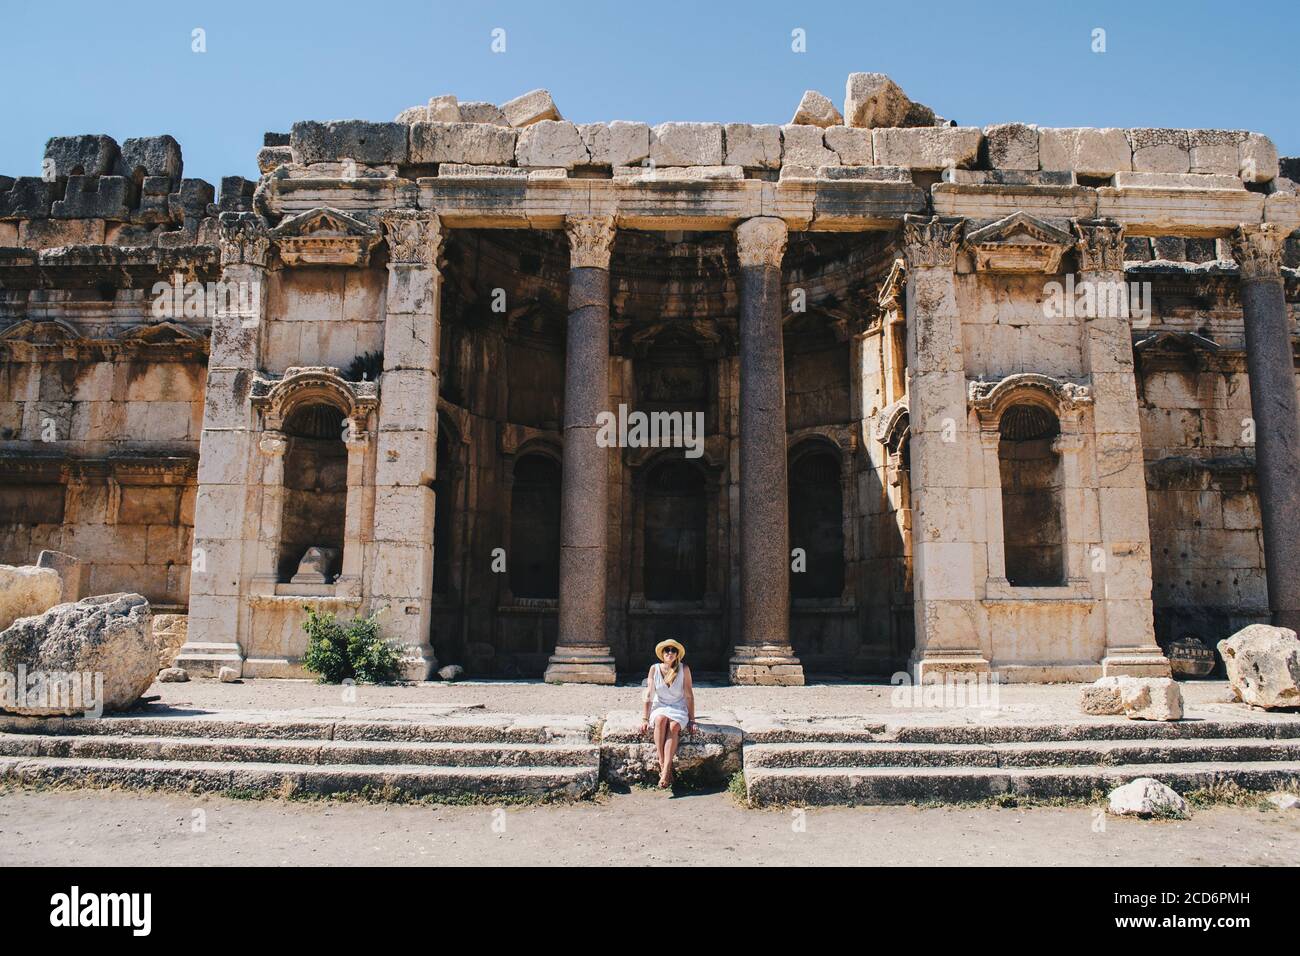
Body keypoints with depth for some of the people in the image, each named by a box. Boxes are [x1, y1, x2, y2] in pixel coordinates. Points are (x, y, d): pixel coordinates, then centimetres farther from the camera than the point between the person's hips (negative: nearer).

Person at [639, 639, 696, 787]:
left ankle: (665, 772, -39)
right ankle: (662, 765, -33)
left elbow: (689, 696, -3)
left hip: (679, 708, -1)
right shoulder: (654, 669, -3)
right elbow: (649, 695, -3)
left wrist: (691, 720, -6)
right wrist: (645, 719, -8)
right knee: (661, 719, -35)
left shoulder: (684, 669, -5)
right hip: (660, 707, 1)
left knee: (673, 726, -33)